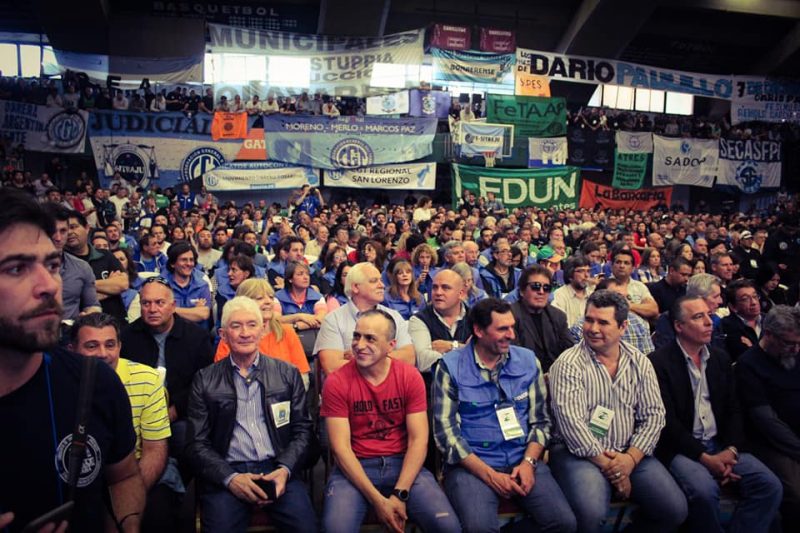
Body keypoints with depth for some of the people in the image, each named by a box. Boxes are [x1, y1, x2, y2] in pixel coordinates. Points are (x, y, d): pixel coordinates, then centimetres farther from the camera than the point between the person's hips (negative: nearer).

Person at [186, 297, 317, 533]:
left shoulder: (288, 374, 10)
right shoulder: (205, 380, 8)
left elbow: (302, 430, 8)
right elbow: (197, 442, 4)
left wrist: (285, 469, -9)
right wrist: (230, 478, -11)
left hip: (277, 470, 1)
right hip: (225, 473, 0)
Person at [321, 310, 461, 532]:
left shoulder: (410, 377, -3)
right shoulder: (337, 382, -7)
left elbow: (418, 439, -6)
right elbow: (340, 447, -10)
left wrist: (399, 494, -16)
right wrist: (377, 500, -17)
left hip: (403, 464, 1)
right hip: (354, 467, -1)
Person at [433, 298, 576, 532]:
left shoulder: (528, 360, 6)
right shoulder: (451, 367, -6)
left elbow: (540, 421, 9)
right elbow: (445, 431, -8)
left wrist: (529, 462, -8)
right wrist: (490, 474, -14)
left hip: (523, 461, 4)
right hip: (471, 464, -3)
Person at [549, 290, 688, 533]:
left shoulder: (639, 362, 6)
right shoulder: (568, 364, -10)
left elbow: (653, 415, 3)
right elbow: (572, 423, -16)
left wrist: (630, 458, -11)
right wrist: (608, 465, -15)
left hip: (631, 454, 5)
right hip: (581, 453, -5)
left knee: (675, 510, -10)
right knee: (591, 513, -30)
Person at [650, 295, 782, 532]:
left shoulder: (721, 359, 12)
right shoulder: (659, 362, -10)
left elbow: (733, 410, 11)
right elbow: (667, 421, -14)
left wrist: (732, 449, -6)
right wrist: (705, 458, -17)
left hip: (720, 444, 6)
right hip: (681, 448, -6)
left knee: (769, 485, -12)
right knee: (704, 490, -30)